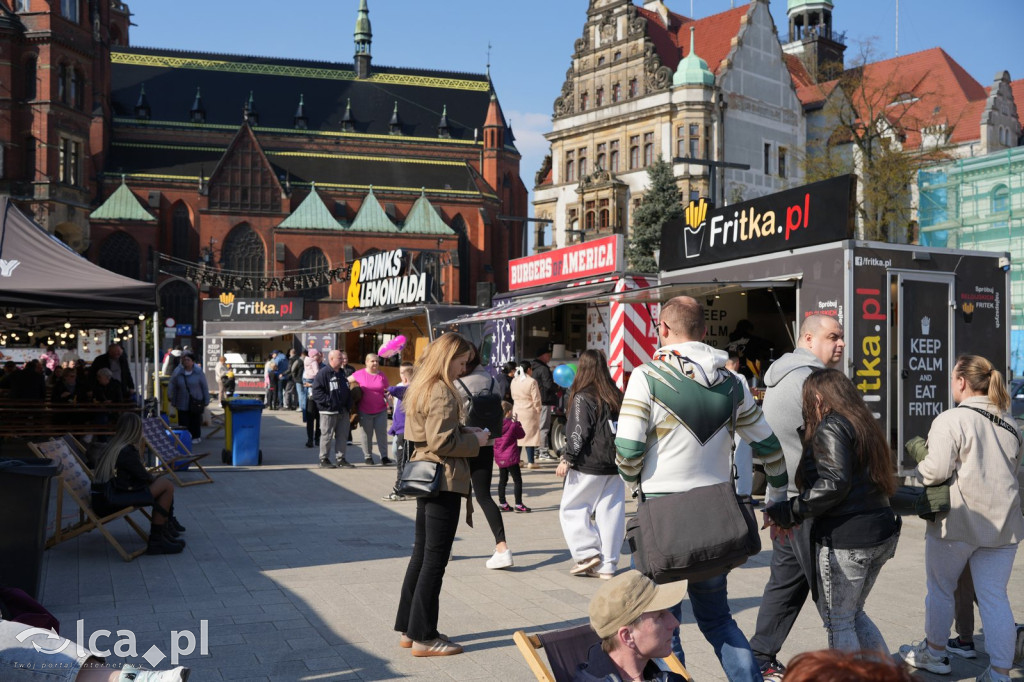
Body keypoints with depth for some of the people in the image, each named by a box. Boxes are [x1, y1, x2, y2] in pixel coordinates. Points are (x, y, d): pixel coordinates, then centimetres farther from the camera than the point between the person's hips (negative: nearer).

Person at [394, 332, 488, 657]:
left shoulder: (421, 387, 14)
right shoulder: (441, 392, -18)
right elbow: (442, 442, -22)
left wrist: (463, 431, 13)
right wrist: (475, 441, -8)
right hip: (444, 481, -10)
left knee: (421, 554, 16)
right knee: (435, 560, -2)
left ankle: (409, 629, 25)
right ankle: (424, 637, 6)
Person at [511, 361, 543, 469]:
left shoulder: (514, 381, 7)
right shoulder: (532, 381, -14)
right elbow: (536, 399, -13)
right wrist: (538, 409, -1)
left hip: (517, 412, 6)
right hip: (529, 412, -6)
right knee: (530, 436, -2)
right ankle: (530, 462, -2)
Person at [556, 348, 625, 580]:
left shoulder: (583, 397, -9)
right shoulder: (616, 395, 10)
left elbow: (578, 433, -14)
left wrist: (567, 459, -8)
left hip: (589, 465, -6)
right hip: (615, 465, 6)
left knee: (571, 508, 7)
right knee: (610, 512, 6)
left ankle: (588, 554, 1)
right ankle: (607, 565, 8)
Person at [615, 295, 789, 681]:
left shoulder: (647, 377, -9)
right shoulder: (731, 383, 6)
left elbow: (627, 450, -13)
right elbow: (767, 444, 11)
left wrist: (634, 479, 8)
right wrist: (779, 494, 25)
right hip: (715, 512, 5)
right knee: (716, 616, 20)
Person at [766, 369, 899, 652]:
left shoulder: (830, 427, -12)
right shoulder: (865, 425, 15)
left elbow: (834, 483, -23)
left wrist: (789, 512, -18)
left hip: (846, 539, -9)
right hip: (881, 535, 9)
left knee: (837, 621, 5)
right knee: (853, 614, 22)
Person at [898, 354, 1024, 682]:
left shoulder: (950, 420, -13)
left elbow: (936, 471, -19)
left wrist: (920, 467, 2)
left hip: (958, 520, -5)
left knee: (940, 588, 14)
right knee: (994, 596, 7)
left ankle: (934, 652, 29)